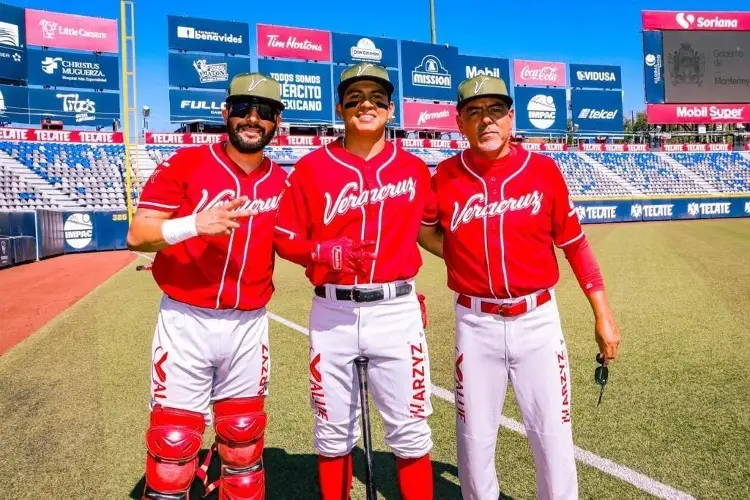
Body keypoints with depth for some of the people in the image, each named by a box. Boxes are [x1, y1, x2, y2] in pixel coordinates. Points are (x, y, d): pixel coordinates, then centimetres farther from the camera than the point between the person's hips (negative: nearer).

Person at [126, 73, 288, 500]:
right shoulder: (186, 164, -5)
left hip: (249, 327, 3)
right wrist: (195, 224, -26)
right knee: (173, 444, 5)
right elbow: (137, 235, -10)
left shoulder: (281, 182, 5)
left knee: (245, 441, 16)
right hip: (186, 323, -3)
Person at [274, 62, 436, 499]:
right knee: (333, 430, 14)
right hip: (332, 312, 0)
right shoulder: (311, 167, 1)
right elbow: (286, 238, 1)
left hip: (396, 310, 0)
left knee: (410, 429, 7)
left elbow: (431, 224, 20)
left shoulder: (413, 168, 5)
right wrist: (326, 252, -17)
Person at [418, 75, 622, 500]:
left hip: (537, 320, 0)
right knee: (475, 436, 12)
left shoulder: (544, 169, -2)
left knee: (553, 433, 9)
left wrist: (603, 315, 3)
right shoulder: (445, 177, -3)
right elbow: (428, 234, 12)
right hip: (475, 325, 0)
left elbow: (575, 244, 4)